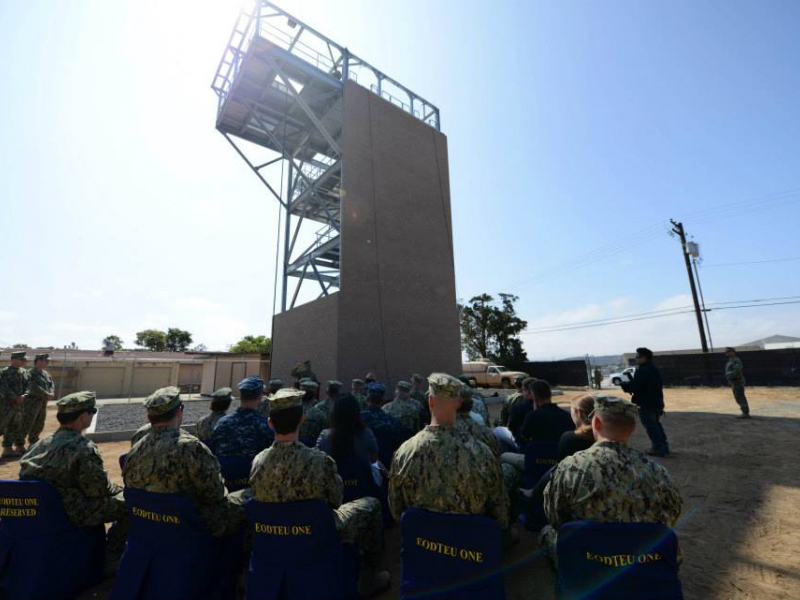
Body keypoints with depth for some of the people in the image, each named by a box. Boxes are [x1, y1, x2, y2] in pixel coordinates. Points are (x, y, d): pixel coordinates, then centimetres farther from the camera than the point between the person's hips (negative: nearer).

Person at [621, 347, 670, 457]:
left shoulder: (642, 371, -22)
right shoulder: (654, 369, 11)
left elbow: (634, 386, -25)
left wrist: (624, 384, -6)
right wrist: (628, 383, 11)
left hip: (646, 404, -10)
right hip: (656, 402, 10)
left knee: (651, 426, 0)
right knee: (656, 424, 22)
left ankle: (658, 448, 4)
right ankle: (663, 446, 29)